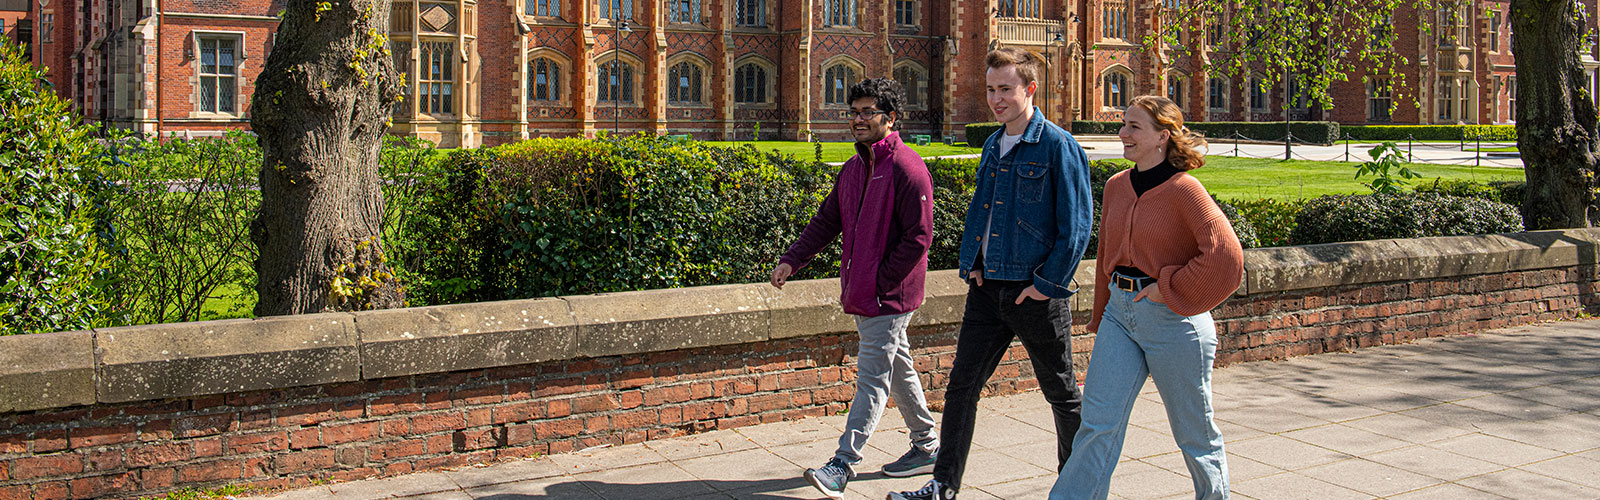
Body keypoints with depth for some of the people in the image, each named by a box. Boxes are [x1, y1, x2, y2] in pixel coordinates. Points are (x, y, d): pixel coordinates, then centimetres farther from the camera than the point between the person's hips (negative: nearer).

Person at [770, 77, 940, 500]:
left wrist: (881, 282, -18)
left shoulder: (907, 169, -14)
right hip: (862, 294, 9)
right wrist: (792, 260, 1)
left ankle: (842, 465, -8)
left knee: (872, 378, -7)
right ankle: (926, 448, 30)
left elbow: (918, 238, -18)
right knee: (898, 370, 17)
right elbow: (827, 221, 14)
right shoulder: (853, 168, 13)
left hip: (890, 296, -9)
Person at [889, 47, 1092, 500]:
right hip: (988, 288, 6)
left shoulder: (1058, 146, -10)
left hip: (1036, 293, -6)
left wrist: (1048, 283, -14)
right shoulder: (993, 146, 11)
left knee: (1061, 393, 11)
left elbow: (1076, 225, -12)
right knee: (961, 386, 4)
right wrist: (969, 263, 7)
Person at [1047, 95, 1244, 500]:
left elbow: (1225, 255, -20)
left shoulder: (1183, 189, -13)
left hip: (1171, 319, -5)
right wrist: (1101, 315, 20)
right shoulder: (1116, 186, 7)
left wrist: (1171, 288, -15)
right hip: (1121, 312, 6)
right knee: (1097, 422, -1)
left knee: (1194, 432, 10)